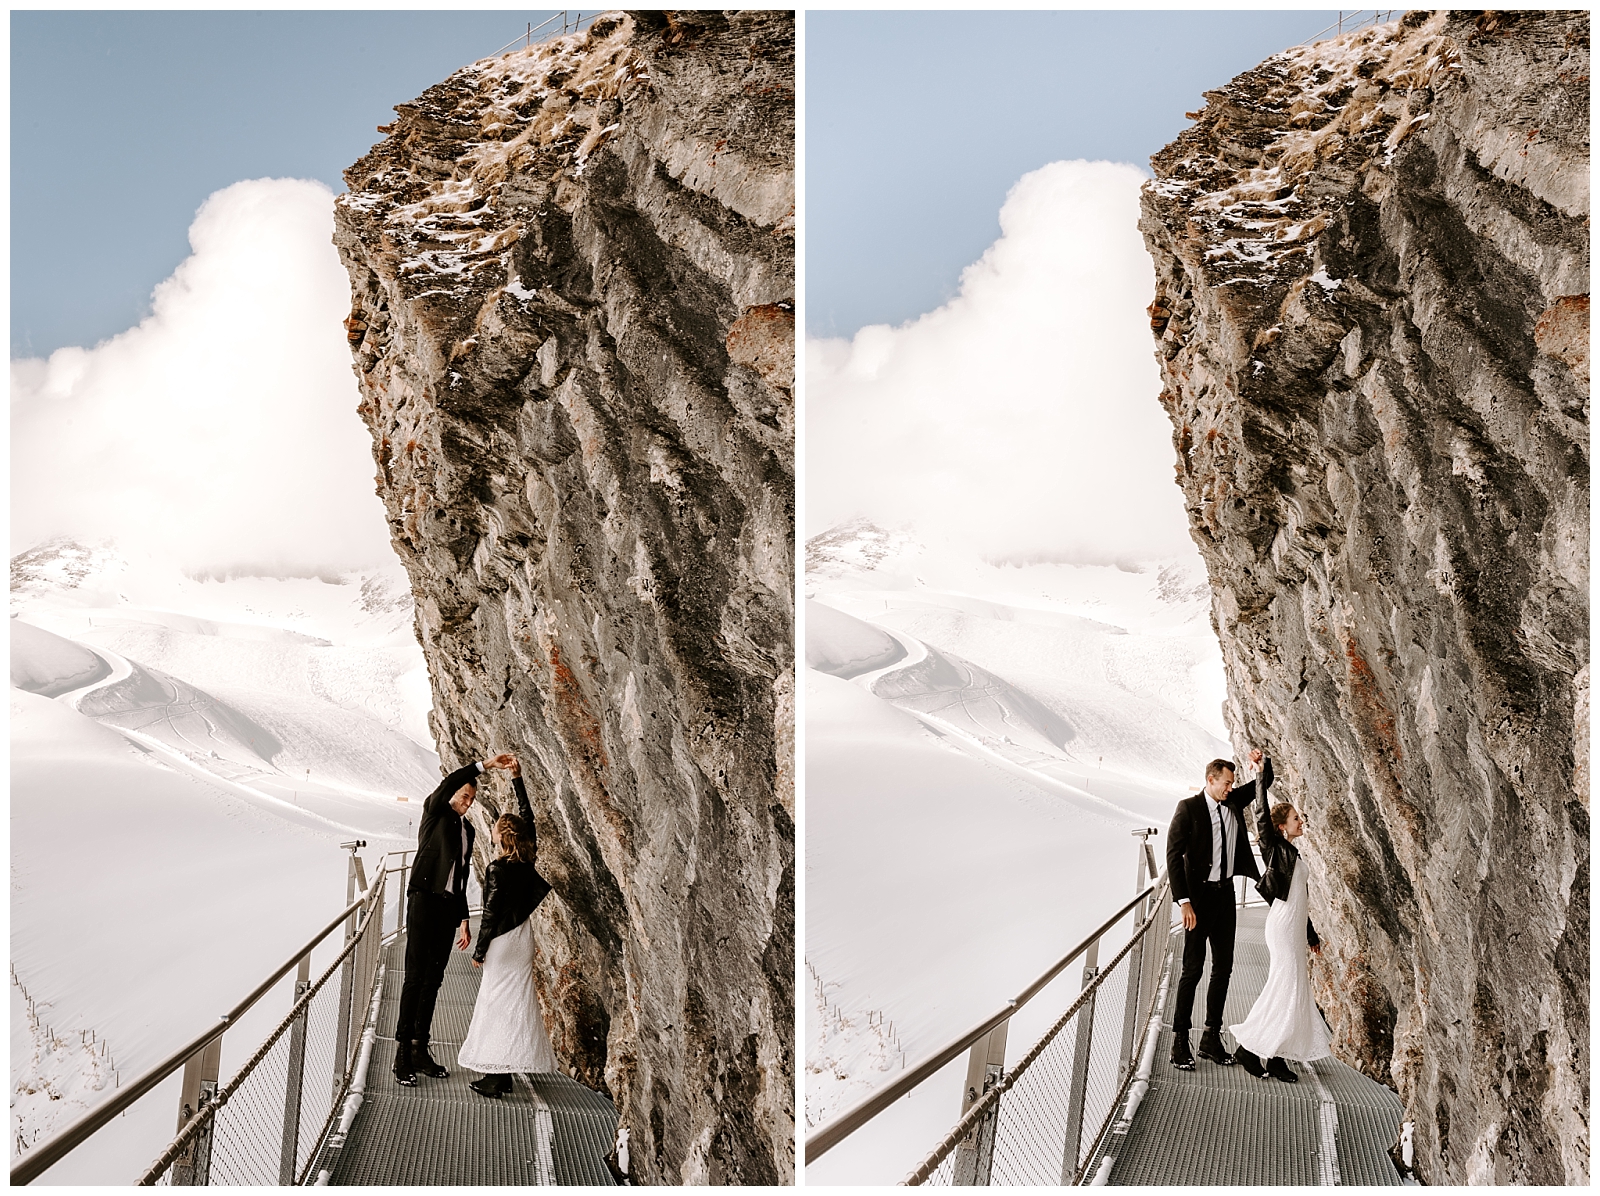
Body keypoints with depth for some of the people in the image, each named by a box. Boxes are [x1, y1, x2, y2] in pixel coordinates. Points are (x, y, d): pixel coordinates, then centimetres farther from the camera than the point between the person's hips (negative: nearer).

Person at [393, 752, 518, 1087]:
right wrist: (486, 765, -27)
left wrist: (463, 920, 18)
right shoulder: (435, 812, 3)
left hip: (448, 906, 7)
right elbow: (449, 783, -20)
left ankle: (420, 1049, 12)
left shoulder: (468, 829, 19)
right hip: (424, 899, -6)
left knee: (433, 979, 7)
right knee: (415, 976, -9)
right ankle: (403, 1054, -7)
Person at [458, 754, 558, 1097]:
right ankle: (501, 1074, 18)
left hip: (503, 940, -7)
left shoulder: (496, 869, -18)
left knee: (500, 1002, -2)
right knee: (514, 1001, 11)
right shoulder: (528, 859, 0)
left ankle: (497, 1078, 2)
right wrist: (517, 779, 13)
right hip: (523, 936, 7)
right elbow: (527, 815, 10)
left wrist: (479, 951, -7)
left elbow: (490, 913, -15)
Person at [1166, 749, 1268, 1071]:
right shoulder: (1188, 808, -12)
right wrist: (1183, 902, -21)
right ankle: (1180, 1042, 2)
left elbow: (1264, 784, 19)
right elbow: (1173, 855, -15)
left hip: (1225, 893, 7)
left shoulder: (1233, 801, 6)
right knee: (1193, 968, -5)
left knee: (1223, 967, 10)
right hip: (1199, 895, -7)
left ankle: (1211, 1038, 20)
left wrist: (1262, 764, -6)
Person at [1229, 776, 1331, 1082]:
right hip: (1282, 924, -9)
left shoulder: (1292, 853, 17)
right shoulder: (1276, 848, -6)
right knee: (1284, 989, -10)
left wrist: (1311, 934, 26)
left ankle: (1277, 1058, 10)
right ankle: (1248, 1046, -2)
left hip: (1295, 927, 9)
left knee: (1294, 991, 7)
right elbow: (1262, 817, -21)